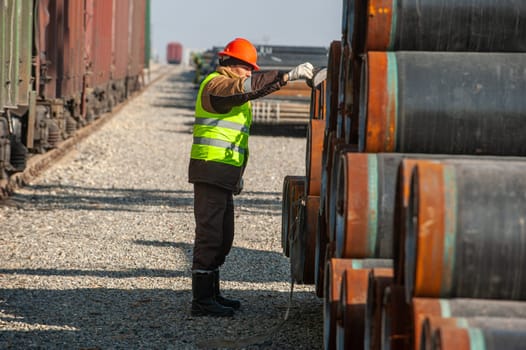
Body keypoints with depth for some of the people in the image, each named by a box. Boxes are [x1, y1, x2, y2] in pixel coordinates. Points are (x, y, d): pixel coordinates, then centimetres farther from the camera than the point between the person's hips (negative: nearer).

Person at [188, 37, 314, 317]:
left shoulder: (231, 90, 24)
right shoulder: (216, 84, -9)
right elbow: (249, 86, -27)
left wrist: (237, 174, 24)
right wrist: (288, 76, -32)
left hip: (224, 175, 10)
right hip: (211, 170, -10)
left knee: (223, 238, 14)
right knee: (210, 234, -11)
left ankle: (211, 294, 22)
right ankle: (201, 300, -11)